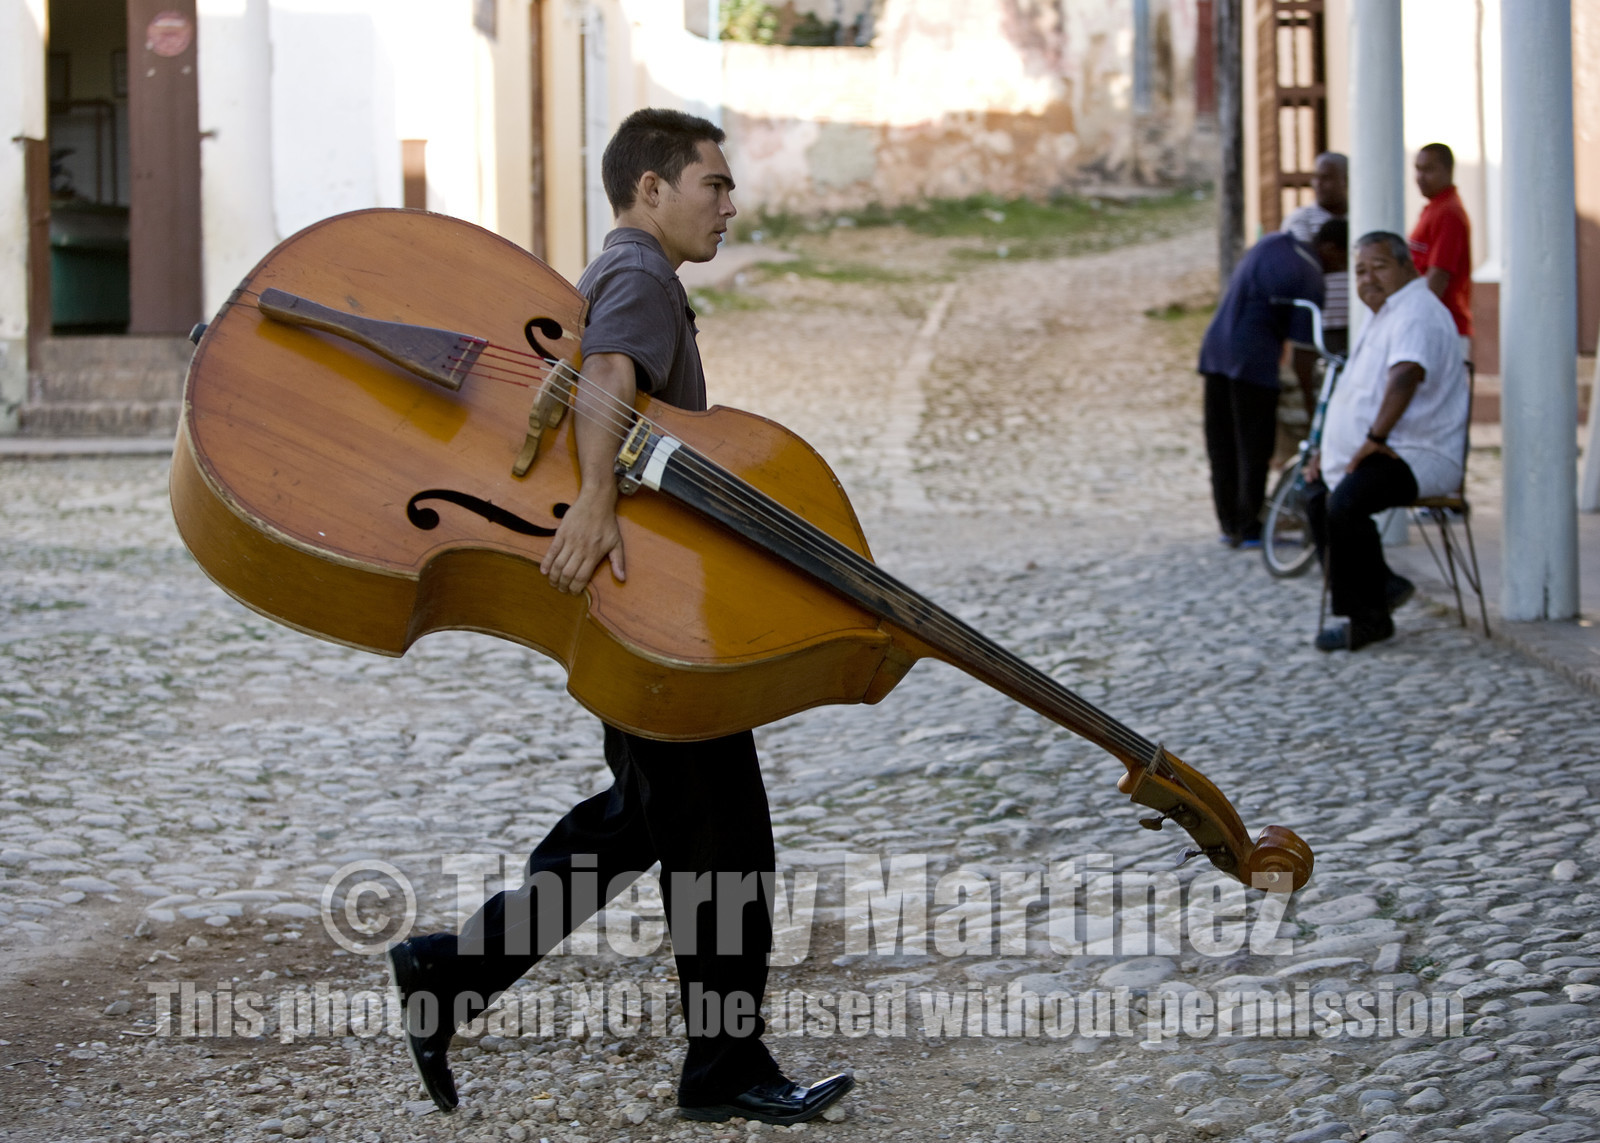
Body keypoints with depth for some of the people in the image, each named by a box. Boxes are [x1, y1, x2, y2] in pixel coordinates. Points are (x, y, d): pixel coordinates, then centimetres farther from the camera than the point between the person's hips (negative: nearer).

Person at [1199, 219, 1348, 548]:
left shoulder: (1275, 242, 11)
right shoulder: (1310, 280, -10)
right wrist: (1310, 399, -2)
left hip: (1215, 350, 8)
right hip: (1253, 359, -7)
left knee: (1222, 447, 11)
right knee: (1253, 449, 1)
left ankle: (1229, 524, 18)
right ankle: (1249, 530, 3)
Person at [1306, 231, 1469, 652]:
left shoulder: (1417, 311, -15)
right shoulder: (1387, 316, 21)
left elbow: (1406, 374, -33)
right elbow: (1363, 395, 28)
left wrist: (1374, 438, -30)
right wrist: (1329, 450, 19)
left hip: (1419, 459, -12)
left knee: (1345, 504, -31)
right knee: (1318, 494, 19)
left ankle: (1368, 618, -21)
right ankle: (1381, 584, 13)